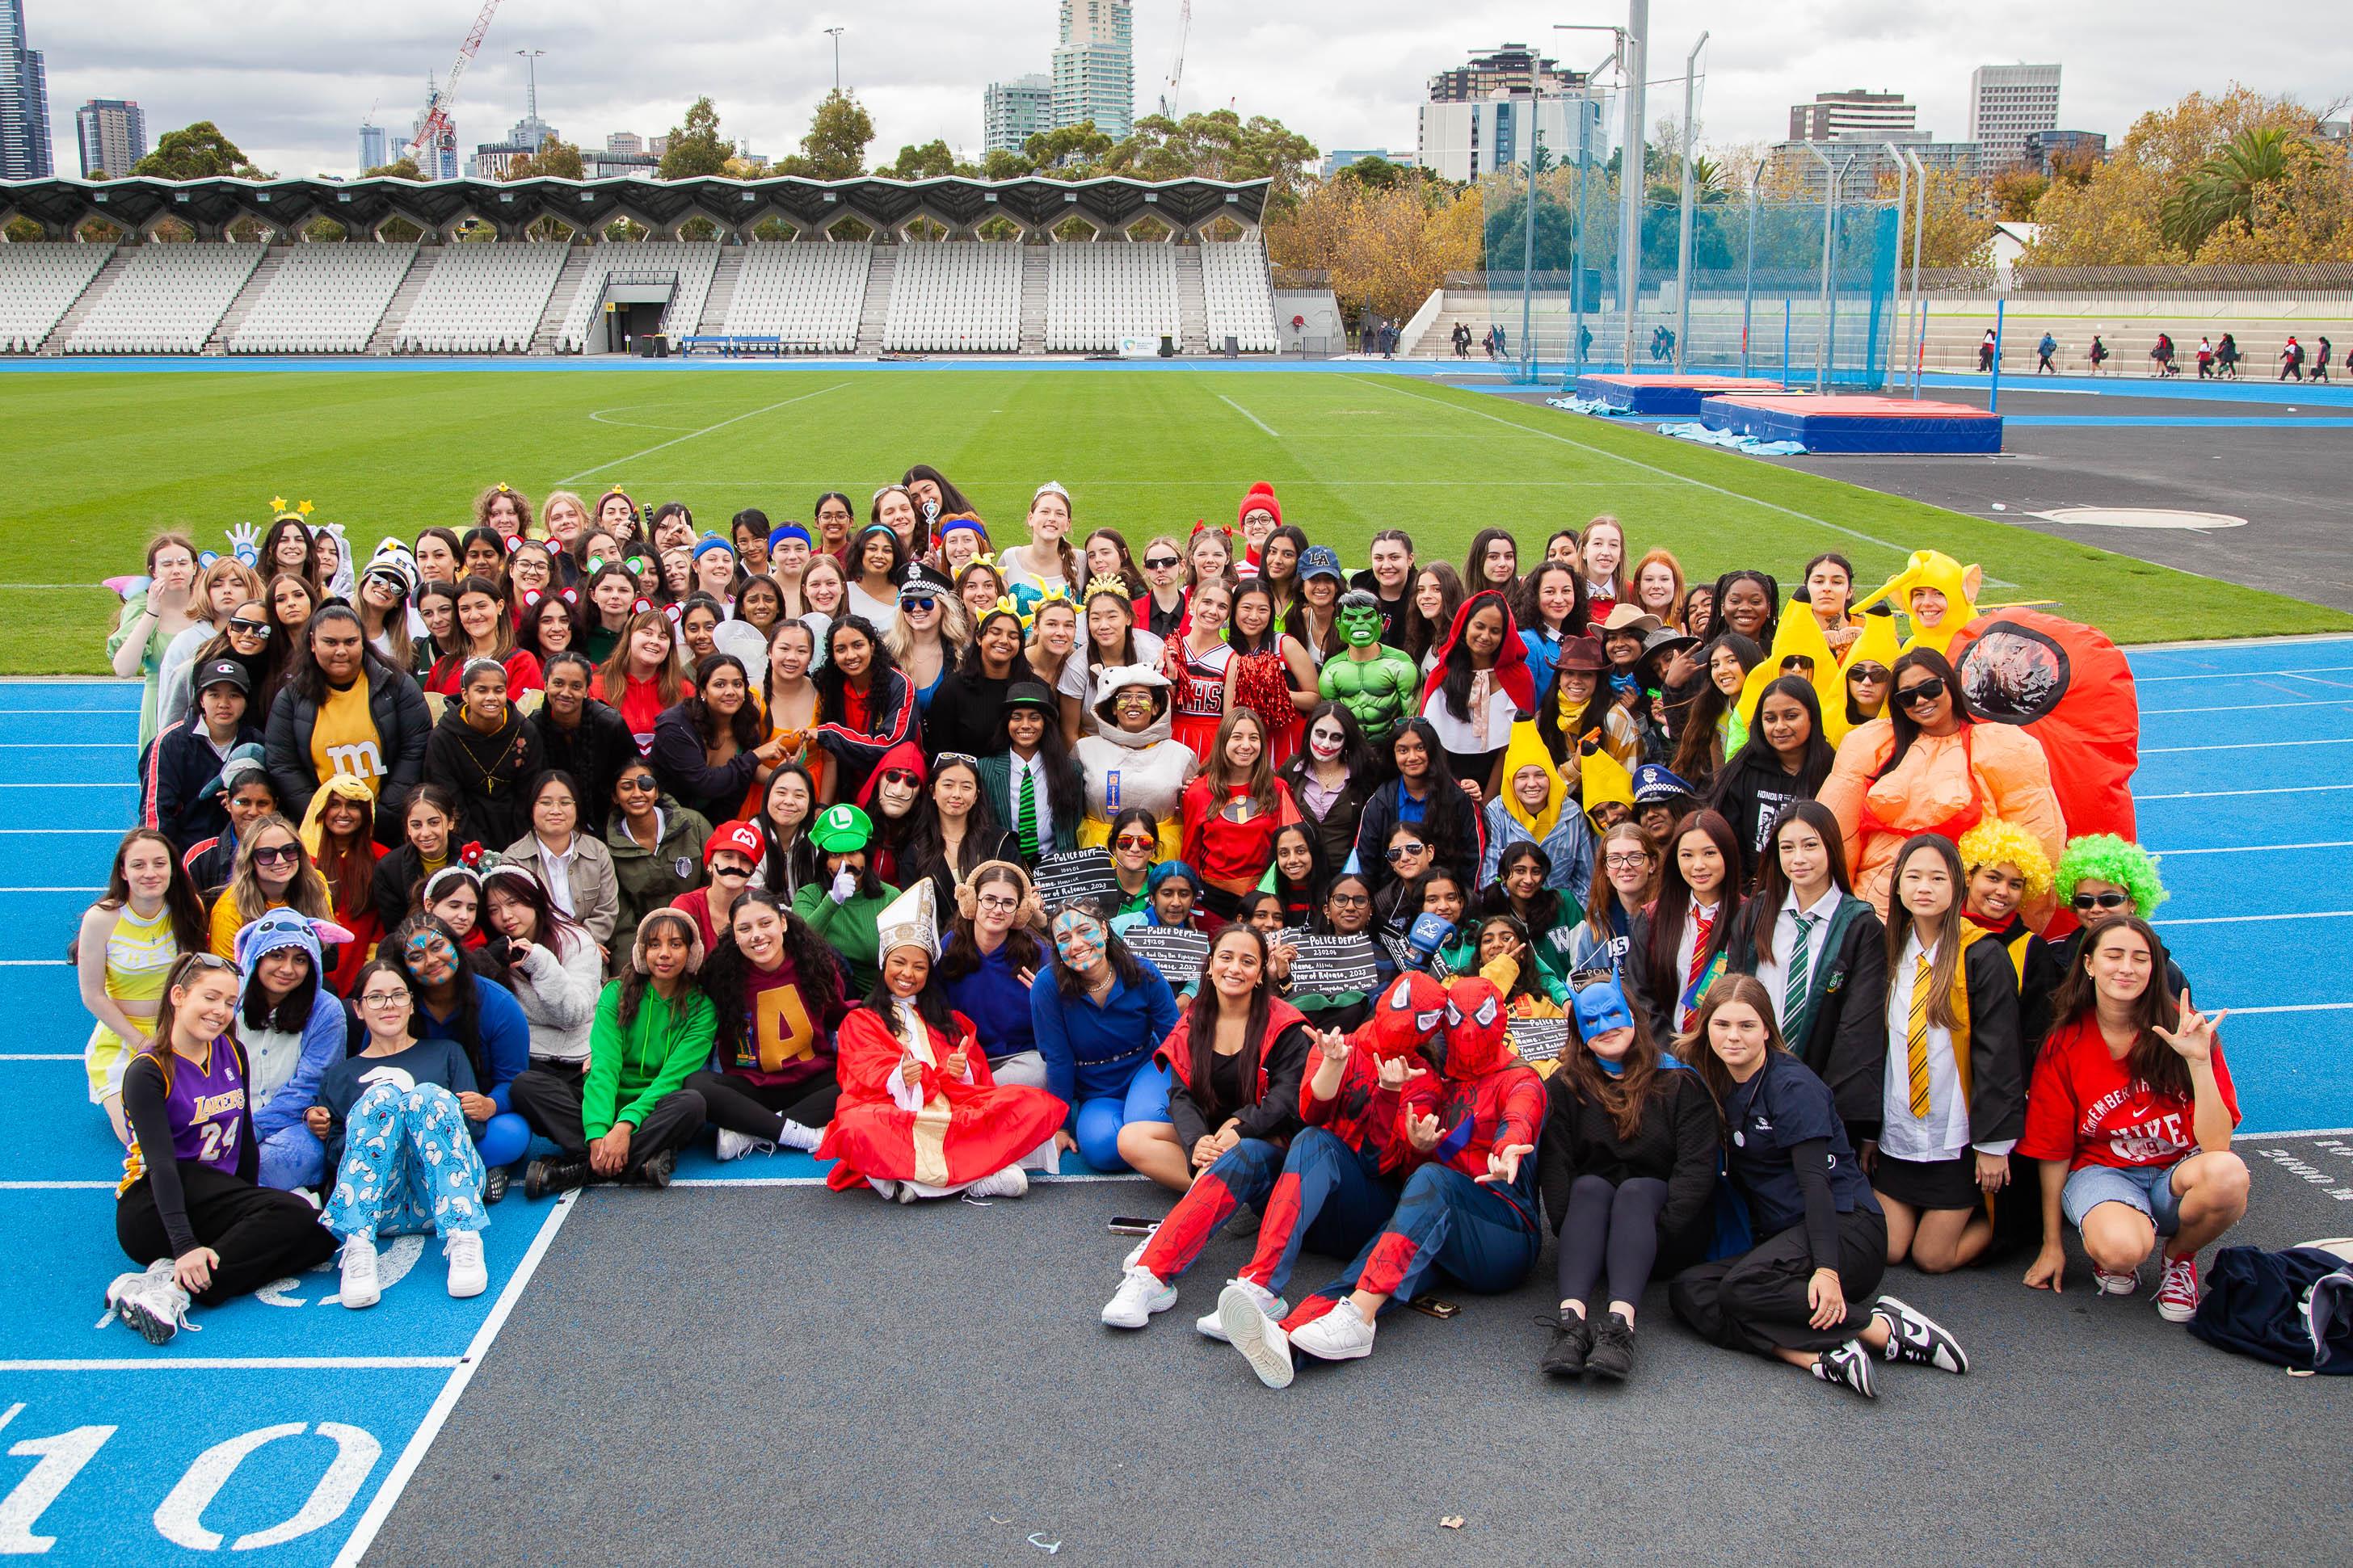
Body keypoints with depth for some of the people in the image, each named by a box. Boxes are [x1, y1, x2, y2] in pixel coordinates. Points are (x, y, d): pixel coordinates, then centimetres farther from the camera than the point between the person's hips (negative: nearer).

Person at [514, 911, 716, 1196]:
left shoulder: (701, 1008, -1)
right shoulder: (617, 993, 1)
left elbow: (673, 1076, -13)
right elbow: (605, 1065, -12)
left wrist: (626, 1125, -29)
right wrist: (598, 1133, -28)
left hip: (656, 1110, -2)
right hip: (607, 1104, 2)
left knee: (691, 1102, -35)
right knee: (527, 1084, -22)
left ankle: (582, 1167, -33)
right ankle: (638, 1163, -34)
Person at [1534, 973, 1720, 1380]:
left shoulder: (1679, 1082, 3)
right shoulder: (1565, 1086, 7)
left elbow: (1697, 1165, -10)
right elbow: (1553, 1164, -6)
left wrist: (1659, 1230, -23)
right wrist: (1572, 1230, -22)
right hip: (1589, 1229, 1)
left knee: (1634, 1191, -30)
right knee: (1589, 1186, -28)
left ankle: (1621, 1323, -52)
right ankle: (1571, 1318, -50)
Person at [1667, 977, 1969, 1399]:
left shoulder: (1792, 1086, -11)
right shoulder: (1720, 1087, 11)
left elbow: (1815, 1178, -19)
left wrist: (1827, 1268, -29)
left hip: (1845, 1228, -7)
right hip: (1784, 1236, 7)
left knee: (1740, 1288, -33)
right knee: (1687, 1292, -18)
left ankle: (1883, 1326, -21)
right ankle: (1821, 1357, -35)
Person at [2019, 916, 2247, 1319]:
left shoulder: (2181, 1028, -7)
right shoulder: (2064, 1046, -6)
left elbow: (2215, 1144, -15)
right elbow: (2054, 1152, 1)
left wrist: (2199, 1061, -27)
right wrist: (2052, 1245, 3)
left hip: (2179, 1172, 1)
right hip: (2101, 1171, -1)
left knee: (2226, 1173, -35)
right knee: (2122, 1248, -37)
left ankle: (2179, 1255, -3)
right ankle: (2104, 1247, 4)